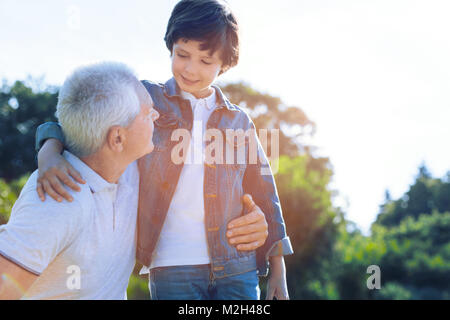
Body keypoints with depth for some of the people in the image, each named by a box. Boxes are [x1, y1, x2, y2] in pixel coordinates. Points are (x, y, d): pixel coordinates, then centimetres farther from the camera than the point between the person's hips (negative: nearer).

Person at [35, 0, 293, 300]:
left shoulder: (239, 121, 11)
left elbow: (264, 195, 15)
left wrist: (278, 271, 13)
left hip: (238, 269, 3)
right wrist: (49, 154, -23)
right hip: (172, 268, -2)